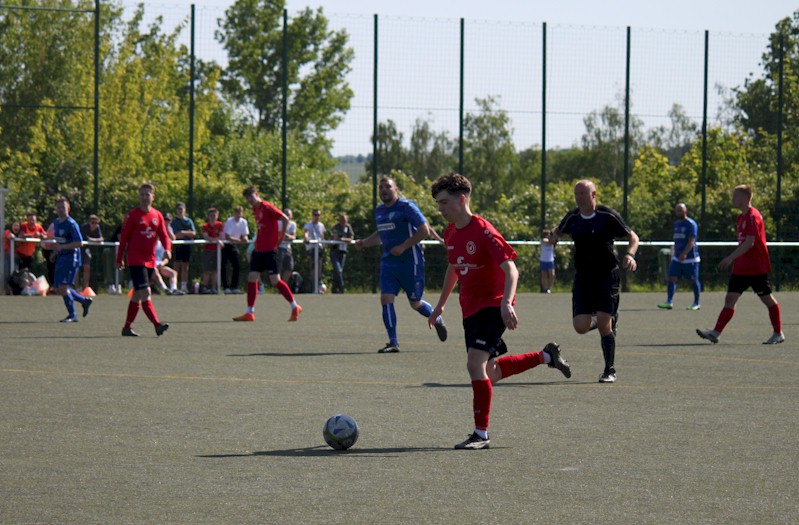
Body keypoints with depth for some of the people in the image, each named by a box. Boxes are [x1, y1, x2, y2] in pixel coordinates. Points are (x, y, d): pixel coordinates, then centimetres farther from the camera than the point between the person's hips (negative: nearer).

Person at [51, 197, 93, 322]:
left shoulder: (71, 224, -13)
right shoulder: (56, 223, 13)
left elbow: (79, 243, -19)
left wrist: (62, 247, -23)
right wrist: (55, 248, 11)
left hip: (71, 258, -9)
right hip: (60, 258, 9)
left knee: (63, 287, -14)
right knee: (58, 290, 9)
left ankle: (72, 315, -3)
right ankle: (85, 300, 26)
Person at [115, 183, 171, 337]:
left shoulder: (157, 216, 10)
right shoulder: (132, 215, -3)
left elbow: (164, 235, 7)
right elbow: (124, 237, -1)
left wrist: (167, 249, -14)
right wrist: (119, 259, 0)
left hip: (150, 260, 6)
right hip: (135, 259, -6)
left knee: (137, 295, 11)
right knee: (145, 292, -16)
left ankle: (127, 327, 20)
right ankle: (157, 324, -27)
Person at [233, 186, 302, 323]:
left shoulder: (267, 207, -13)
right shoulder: (255, 209, 13)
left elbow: (285, 219, -15)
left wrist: (280, 238, -12)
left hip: (270, 249, -8)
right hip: (259, 249, 8)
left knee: (275, 280, -6)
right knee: (251, 279, 2)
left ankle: (295, 307, 6)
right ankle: (250, 313, 4)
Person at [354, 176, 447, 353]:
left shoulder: (407, 206, -11)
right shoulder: (379, 211, 12)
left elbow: (425, 231, -14)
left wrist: (403, 247, -20)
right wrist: (364, 242, 9)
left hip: (410, 262, -6)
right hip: (388, 263, 6)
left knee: (415, 303, 3)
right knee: (386, 299, -9)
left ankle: (437, 319, 35)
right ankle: (393, 343, -5)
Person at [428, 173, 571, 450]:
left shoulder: (483, 232, -18)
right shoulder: (450, 234, 7)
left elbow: (511, 270, -22)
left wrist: (507, 302, -35)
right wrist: (441, 304, 27)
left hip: (493, 306, -9)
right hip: (470, 309, 9)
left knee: (475, 363, -21)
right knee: (489, 374, 11)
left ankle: (481, 434, -13)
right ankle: (547, 356, 30)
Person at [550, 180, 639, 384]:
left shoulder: (608, 216, -8)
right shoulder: (572, 218, 5)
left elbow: (633, 237, -1)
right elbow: (560, 230, 26)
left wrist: (630, 255, -21)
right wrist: (555, 235, 2)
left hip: (607, 277, -4)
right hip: (582, 278, 4)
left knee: (604, 324, -12)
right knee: (581, 326, -7)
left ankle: (610, 370, 4)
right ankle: (604, 321, 29)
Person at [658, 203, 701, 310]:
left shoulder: (691, 224, -10)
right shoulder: (676, 223, 15)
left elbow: (691, 241, -18)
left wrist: (684, 253, -29)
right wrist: (675, 254, 21)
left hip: (690, 258, -7)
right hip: (677, 257, 7)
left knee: (693, 280, 1)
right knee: (672, 278, -5)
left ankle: (696, 303, 11)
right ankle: (669, 302, -9)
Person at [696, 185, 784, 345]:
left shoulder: (753, 216, -15)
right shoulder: (742, 217, 14)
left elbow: (750, 243, -24)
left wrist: (731, 258, -27)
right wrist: (734, 259, 19)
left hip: (757, 268, -9)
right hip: (741, 268, 9)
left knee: (767, 299, 2)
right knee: (730, 298, -1)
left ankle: (778, 334, 13)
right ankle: (716, 333, -9)